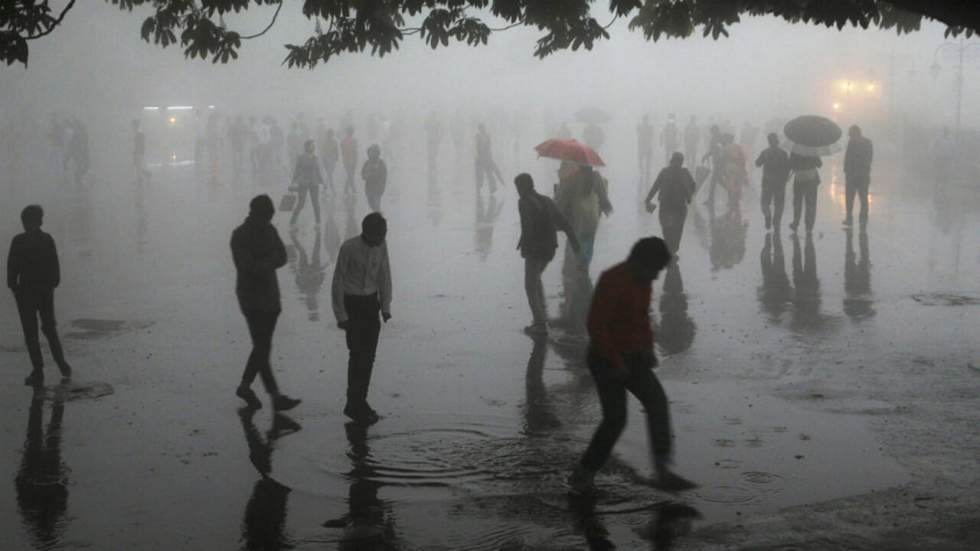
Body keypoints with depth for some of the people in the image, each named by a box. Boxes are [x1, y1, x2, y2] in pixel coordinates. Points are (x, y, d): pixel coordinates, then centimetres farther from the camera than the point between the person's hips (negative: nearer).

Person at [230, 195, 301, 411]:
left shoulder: (270, 230, 8)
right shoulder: (240, 236, -12)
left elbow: (282, 258, -1)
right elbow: (247, 267, -20)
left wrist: (262, 264, -17)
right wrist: (271, 260, -12)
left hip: (270, 296, 7)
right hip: (251, 298, -7)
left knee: (262, 346, 11)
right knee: (263, 347, -8)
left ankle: (245, 386, 26)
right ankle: (276, 397, -9)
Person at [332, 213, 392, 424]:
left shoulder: (381, 246, -3)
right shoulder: (349, 248, -18)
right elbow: (338, 281, -12)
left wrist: (386, 306, 4)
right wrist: (341, 316, -12)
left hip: (371, 303, 5)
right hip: (352, 303, -5)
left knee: (369, 354, 3)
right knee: (358, 353, -10)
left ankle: (359, 403, 13)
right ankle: (354, 405, -2)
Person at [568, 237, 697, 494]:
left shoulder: (643, 280, 6)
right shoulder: (612, 281, -22)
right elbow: (595, 325, -25)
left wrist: (648, 348, 8)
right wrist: (615, 362, -23)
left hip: (632, 358, 8)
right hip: (606, 359, -8)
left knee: (657, 402, -9)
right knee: (615, 419, -8)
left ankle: (663, 472, -11)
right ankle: (582, 475, 9)